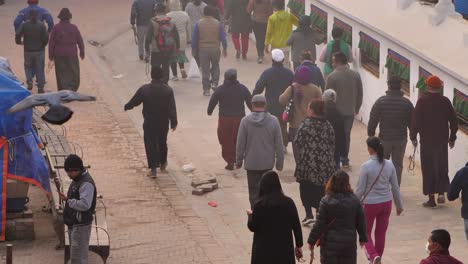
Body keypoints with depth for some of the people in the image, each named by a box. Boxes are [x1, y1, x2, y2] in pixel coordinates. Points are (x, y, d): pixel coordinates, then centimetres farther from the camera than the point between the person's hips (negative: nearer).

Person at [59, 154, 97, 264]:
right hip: (73, 224, 10)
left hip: (81, 225, -10)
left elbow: (84, 205, -29)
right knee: (74, 255, 17)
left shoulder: (86, 183, -20)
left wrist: (68, 200, -21)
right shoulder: (76, 180, 12)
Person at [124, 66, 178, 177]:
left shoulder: (144, 89, -12)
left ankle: (153, 169, -3)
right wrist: (174, 122, -4)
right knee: (162, 142, 22)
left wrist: (126, 107, 19)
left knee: (150, 144, 4)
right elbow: (172, 108, -10)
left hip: (149, 123, -2)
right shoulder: (168, 90, -9)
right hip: (164, 123, 2)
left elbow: (134, 101, -1)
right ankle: (163, 163, 39)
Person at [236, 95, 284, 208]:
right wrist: (280, 162, 7)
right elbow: (279, 144, -3)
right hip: (268, 163, 2)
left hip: (251, 163, -2)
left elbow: (240, 144, -6)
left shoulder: (245, 121, -9)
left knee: (254, 191, 3)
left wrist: (238, 160, 6)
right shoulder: (273, 121, -6)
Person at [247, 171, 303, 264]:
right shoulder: (288, 202, -7)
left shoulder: (260, 204, -14)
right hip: (284, 248, 2)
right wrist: (299, 245, 9)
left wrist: (250, 215, 15)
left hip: (264, 250, -2)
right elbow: (296, 226, -2)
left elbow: (252, 227, -5)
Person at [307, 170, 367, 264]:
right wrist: (363, 238, 18)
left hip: (330, 243, -2)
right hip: (349, 242, 2)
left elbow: (319, 224, -11)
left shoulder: (326, 201, -11)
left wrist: (312, 241, -3)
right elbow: (361, 222, 3)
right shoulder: (354, 200, -3)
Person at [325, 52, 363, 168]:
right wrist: (356, 108, 16)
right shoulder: (356, 75, -1)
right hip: (350, 111, 4)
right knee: (346, 135, 15)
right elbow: (360, 94, 5)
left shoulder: (332, 76, -14)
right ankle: (345, 159, 17)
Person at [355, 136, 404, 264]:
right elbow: (395, 187, 2)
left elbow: (360, 189, -12)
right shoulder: (389, 165, -5)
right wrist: (399, 205, 14)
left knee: (366, 232, 13)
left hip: (370, 204, -4)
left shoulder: (366, 166, -18)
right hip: (386, 203, 4)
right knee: (381, 232, 18)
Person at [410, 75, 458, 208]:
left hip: (427, 141, -3)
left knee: (428, 168, 3)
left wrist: (413, 137, 1)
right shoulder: (446, 101, 1)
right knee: (442, 167, 17)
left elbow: (415, 121, -11)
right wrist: (452, 138, 17)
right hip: (442, 141, 3)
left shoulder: (422, 101, -10)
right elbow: (454, 121, 6)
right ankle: (441, 193, 8)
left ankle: (431, 198, 4)